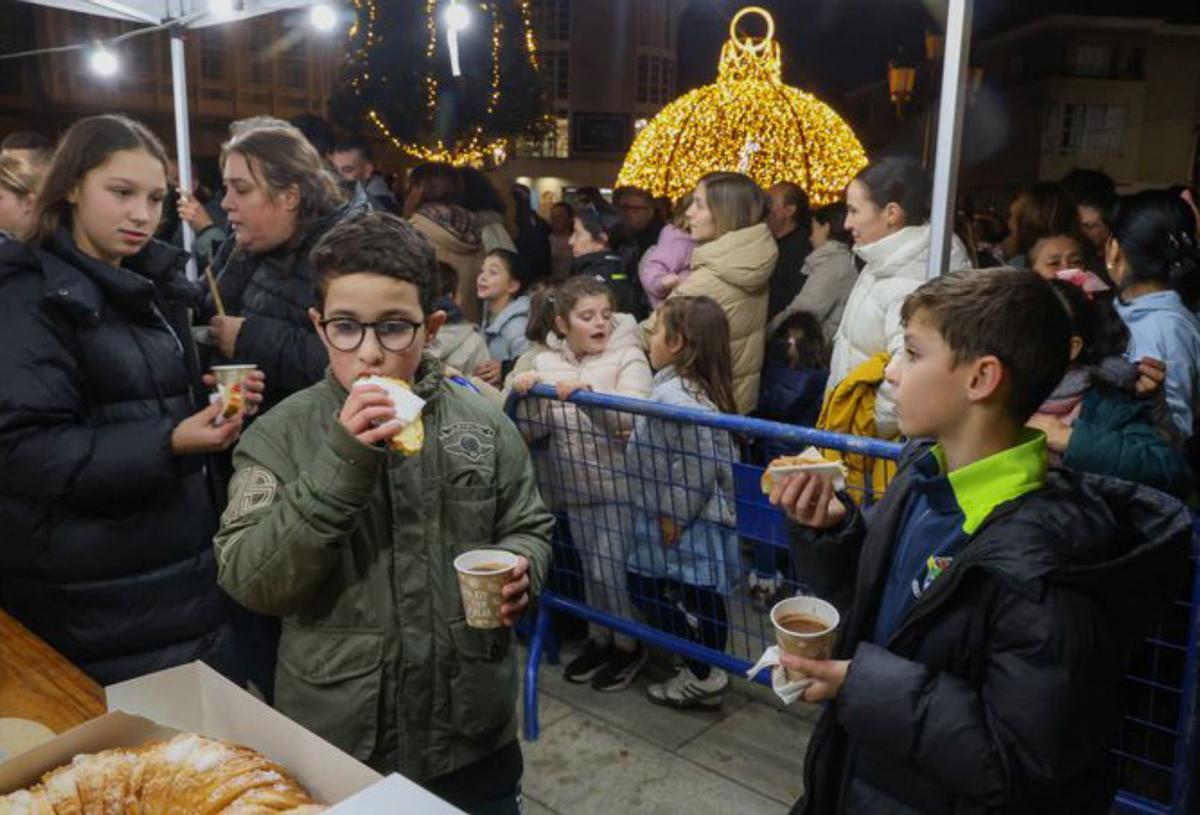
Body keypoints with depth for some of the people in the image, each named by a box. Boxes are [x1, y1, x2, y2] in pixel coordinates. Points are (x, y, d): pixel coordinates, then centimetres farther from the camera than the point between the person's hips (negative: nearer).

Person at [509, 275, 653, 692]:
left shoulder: (628, 357, -7)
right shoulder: (546, 363, 4)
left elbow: (632, 416, -22)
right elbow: (534, 431, 1)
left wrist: (587, 392, -35)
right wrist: (527, 396, -18)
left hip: (617, 483, -4)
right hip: (574, 485, 4)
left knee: (611, 566, -2)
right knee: (591, 566, 17)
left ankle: (627, 645, 20)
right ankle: (599, 638, 36)